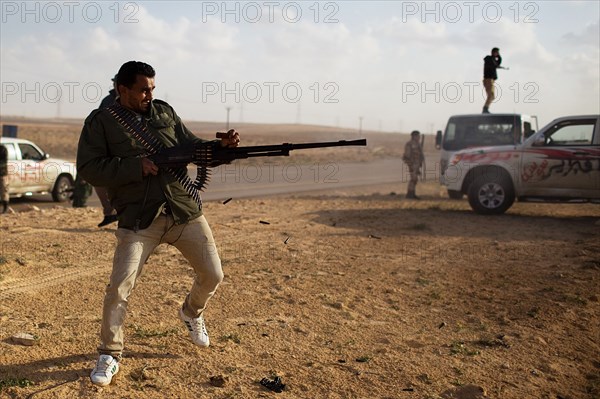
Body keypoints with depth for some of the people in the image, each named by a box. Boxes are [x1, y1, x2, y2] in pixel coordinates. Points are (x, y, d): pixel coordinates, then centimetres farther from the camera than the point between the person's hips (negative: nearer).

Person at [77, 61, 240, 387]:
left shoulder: (164, 112, 9)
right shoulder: (101, 122, -3)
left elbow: (191, 146, 11)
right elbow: (88, 168, -10)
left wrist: (221, 146, -9)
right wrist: (137, 166, -19)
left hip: (185, 212, 4)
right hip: (138, 220, -4)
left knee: (212, 276, 7)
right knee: (119, 287, -11)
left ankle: (191, 313, 40)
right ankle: (109, 355, 9)